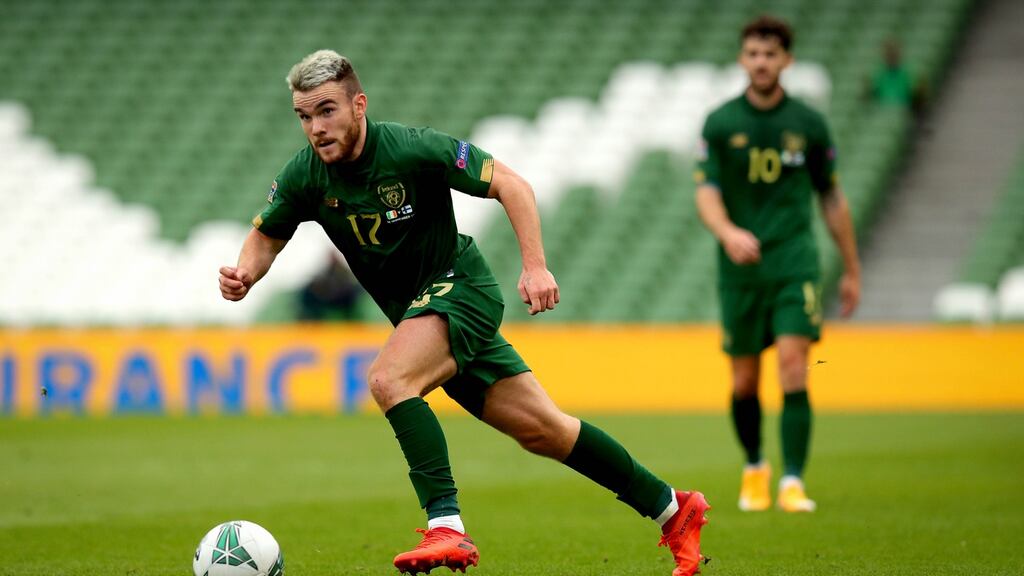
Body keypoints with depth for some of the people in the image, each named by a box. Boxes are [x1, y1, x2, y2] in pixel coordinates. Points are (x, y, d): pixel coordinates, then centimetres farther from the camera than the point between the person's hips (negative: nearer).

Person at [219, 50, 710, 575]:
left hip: (460, 288, -6)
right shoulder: (304, 177, -7)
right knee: (542, 430, 8)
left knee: (387, 379, -31)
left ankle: (446, 528, -34)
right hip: (416, 310, 6)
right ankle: (672, 509, 20)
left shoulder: (412, 148, -22)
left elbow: (511, 185, -16)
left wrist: (535, 266, -25)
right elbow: (266, 235, 10)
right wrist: (245, 274, -12)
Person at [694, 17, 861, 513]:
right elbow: (706, 193, -7)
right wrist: (727, 232, -29)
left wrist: (852, 270, 16)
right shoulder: (720, 123, 1)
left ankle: (793, 482, -14)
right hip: (740, 267, 1)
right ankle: (754, 467, 31)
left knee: (793, 368, -15)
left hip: (794, 262, -1)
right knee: (744, 381, 6)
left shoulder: (808, 123, 3)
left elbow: (831, 197, 12)